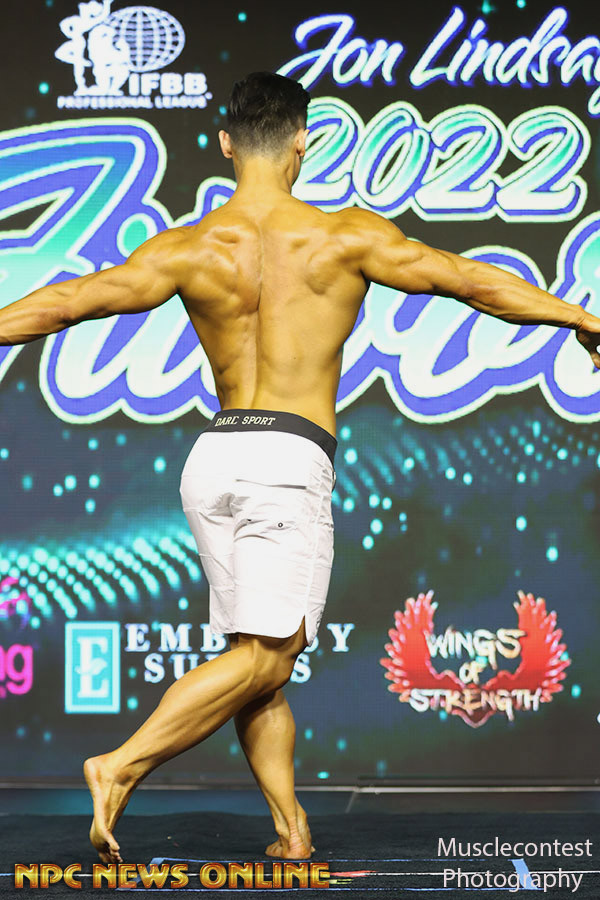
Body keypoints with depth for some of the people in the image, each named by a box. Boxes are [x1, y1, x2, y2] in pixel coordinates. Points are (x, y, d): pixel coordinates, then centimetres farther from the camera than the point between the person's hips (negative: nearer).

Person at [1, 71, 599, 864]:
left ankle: (291, 825, 6)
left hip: (214, 457, 5)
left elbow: (69, 301, -2)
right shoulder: (342, 237, -3)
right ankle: (122, 767, -18)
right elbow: (470, 280, 1)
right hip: (290, 464, -4)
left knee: (263, 658, 11)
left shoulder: (188, 249, 2)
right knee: (261, 657, -4)